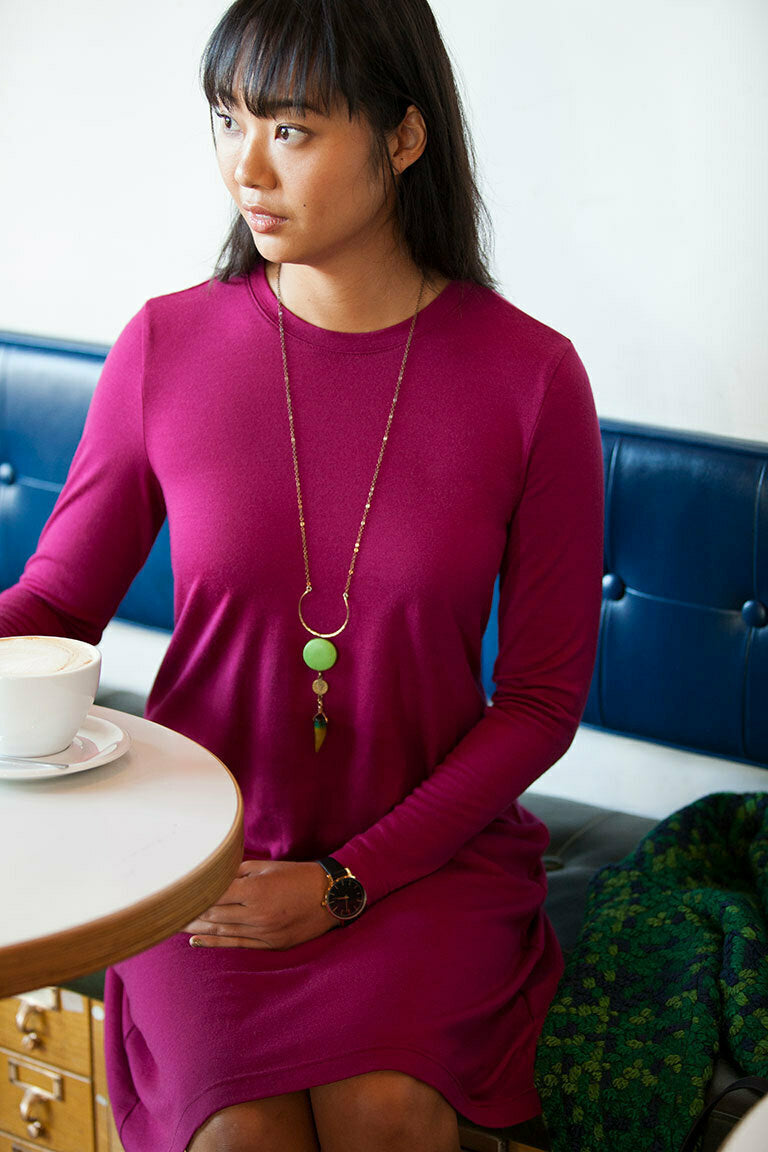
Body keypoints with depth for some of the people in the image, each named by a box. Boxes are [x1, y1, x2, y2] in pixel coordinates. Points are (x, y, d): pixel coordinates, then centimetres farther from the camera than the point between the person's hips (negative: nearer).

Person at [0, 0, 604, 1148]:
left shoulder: (530, 375, -8)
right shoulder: (167, 346, -4)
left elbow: (543, 697, -4)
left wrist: (344, 880, -10)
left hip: (425, 849, 0)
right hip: (209, 844, 1)